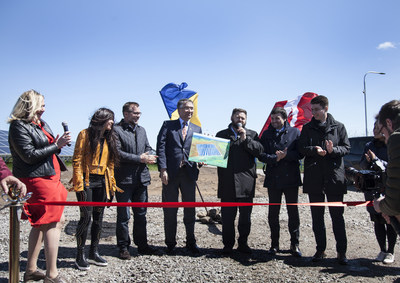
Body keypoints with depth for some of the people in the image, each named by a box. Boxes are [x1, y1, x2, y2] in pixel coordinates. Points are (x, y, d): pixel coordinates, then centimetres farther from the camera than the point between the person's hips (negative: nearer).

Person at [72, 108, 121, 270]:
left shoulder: (109, 138, 15)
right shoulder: (85, 135, -4)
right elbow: (77, 160, -9)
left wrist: (111, 185, 11)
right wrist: (79, 184, -15)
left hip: (101, 183, 6)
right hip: (87, 182, -6)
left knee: (98, 218, 9)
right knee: (86, 217, -7)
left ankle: (94, 253, 20)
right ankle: (80, 255, 7)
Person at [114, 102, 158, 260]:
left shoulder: (141, 130, 17)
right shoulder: (116, 130, -7)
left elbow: (148, 148, 19)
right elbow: (117, 153, -16)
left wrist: (148, 157, -5)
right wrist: (139, 158, -16)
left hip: (141, 177, 7)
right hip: (124, 179, -6)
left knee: (141, 213, 13)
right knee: (124, 215, 2)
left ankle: (142, 244, 24)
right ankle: (123, 247, 14)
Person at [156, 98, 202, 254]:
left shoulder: (197, 129, 16)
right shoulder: (168, 125, 7)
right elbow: (161, 147, -2)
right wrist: (163, 169, -11)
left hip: (189, 172, 2)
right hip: (171, 173, -2)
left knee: (190, 209, 7)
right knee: (170, 210, 5)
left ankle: (191, 242, 21)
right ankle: (170, 244, 17)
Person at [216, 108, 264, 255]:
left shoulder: (252, 134, 13)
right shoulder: (221, 134, 13)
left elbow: (259, 150, -3)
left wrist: (245, 139, -10)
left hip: (246, 181, 1)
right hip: (227, 182, 0)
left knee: (245, 216, 8)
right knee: (227, 216, 3)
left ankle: (243, 243, 22)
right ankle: (228, 244, 15)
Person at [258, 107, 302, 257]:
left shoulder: (295, 132, 4)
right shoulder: (266, 134, 8)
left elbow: (300, 153, -3)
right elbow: (261, 155, 1)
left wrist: (285, 155, -17)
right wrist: (275, 158, -15)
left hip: (291, 178, -1)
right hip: (273, 178, 1)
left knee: (293, 211, 4)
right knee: (273, 212, 6)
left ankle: (294, 244, 16)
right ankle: (274, 243, 18)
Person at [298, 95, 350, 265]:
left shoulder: (338, 127, 6)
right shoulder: (308, 128, 9)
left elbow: (346, 148, 3)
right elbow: (301, 148, 1)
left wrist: (333, 150, -18)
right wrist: (315, 150, -19)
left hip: (334, 177, -2)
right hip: (314, 179, 2)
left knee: (337, 216, 2)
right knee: (317, 216, 8)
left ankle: (341, 252, 10)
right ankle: (320, 250, 19)